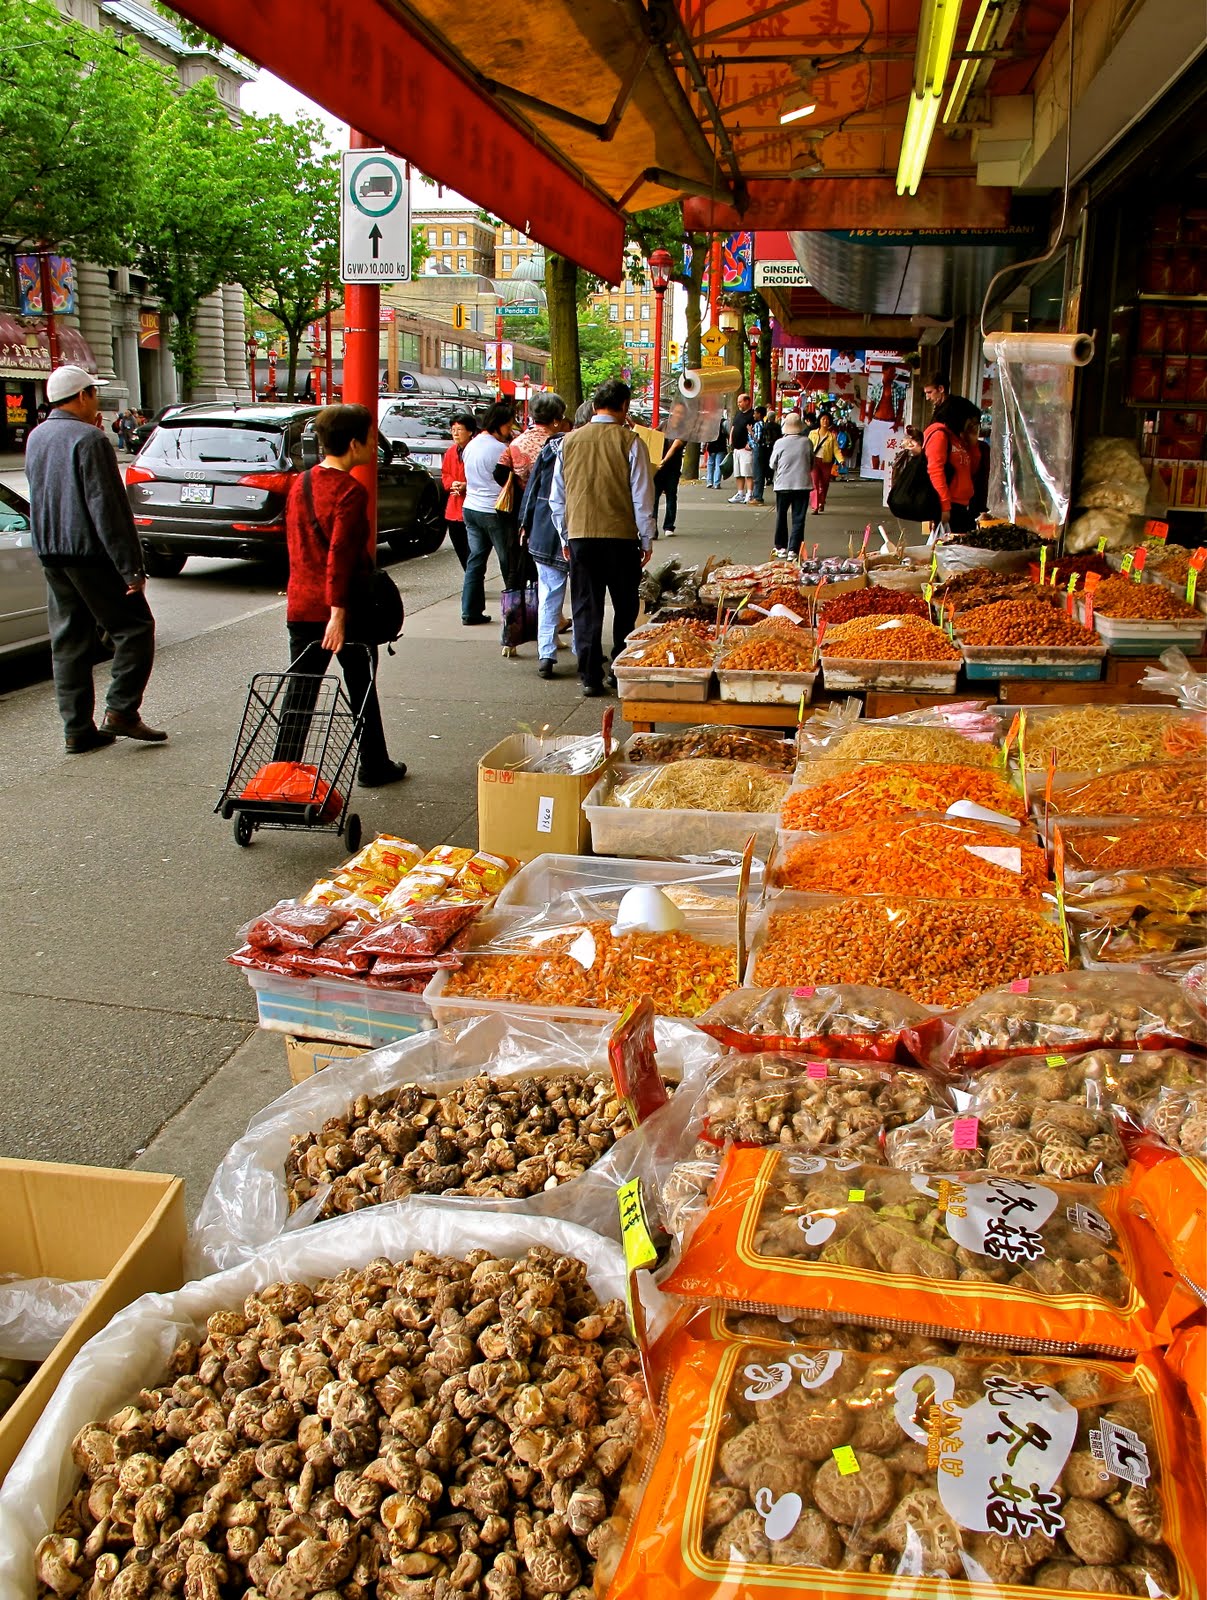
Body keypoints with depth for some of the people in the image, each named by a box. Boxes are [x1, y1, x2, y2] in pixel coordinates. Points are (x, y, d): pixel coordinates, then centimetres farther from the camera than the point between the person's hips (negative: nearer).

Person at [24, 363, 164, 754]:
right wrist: (131, 567, -16)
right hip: (90, 553, -8)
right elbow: (108, 509, -17)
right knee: (134, 627, 2)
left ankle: (78, 729, 11)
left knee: (69, 641, 9)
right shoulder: (89, 439, -13)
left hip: (51, 556, 8)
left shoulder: (36, 438, 13)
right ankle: (121, 710, -6)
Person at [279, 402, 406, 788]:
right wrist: (338, 611, -23)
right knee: (362, 690, 11)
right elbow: (341, 553, -22)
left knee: (299, 693, 7)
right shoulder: (350, 491, -15)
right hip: (346, 608, -6)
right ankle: (374, 767, 23)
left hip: (301, 605, 6)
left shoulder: (301, 484, 9)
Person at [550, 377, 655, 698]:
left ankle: (590, 677, 7)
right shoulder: (630, 442, -6)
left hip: (579, 535, 2)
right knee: (625, 609, 12)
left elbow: (556, 497, 10)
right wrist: (646, 539, 4)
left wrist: (565, 537, 18)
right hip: (621, 536, -2)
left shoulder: (570, 441, 4)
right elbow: (642, 496, -5)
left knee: (586, 608, 8)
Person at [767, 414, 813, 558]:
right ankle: (793, 550, -1)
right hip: (802, 484, 0)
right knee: (798, 519, 4)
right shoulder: (806, 442, -5)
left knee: (781, 516, 14)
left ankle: (781, 547, 17)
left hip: (783, 484, 0)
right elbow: (812, 463, 8)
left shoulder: (780, 443, -9)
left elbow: (772, 465, 1)